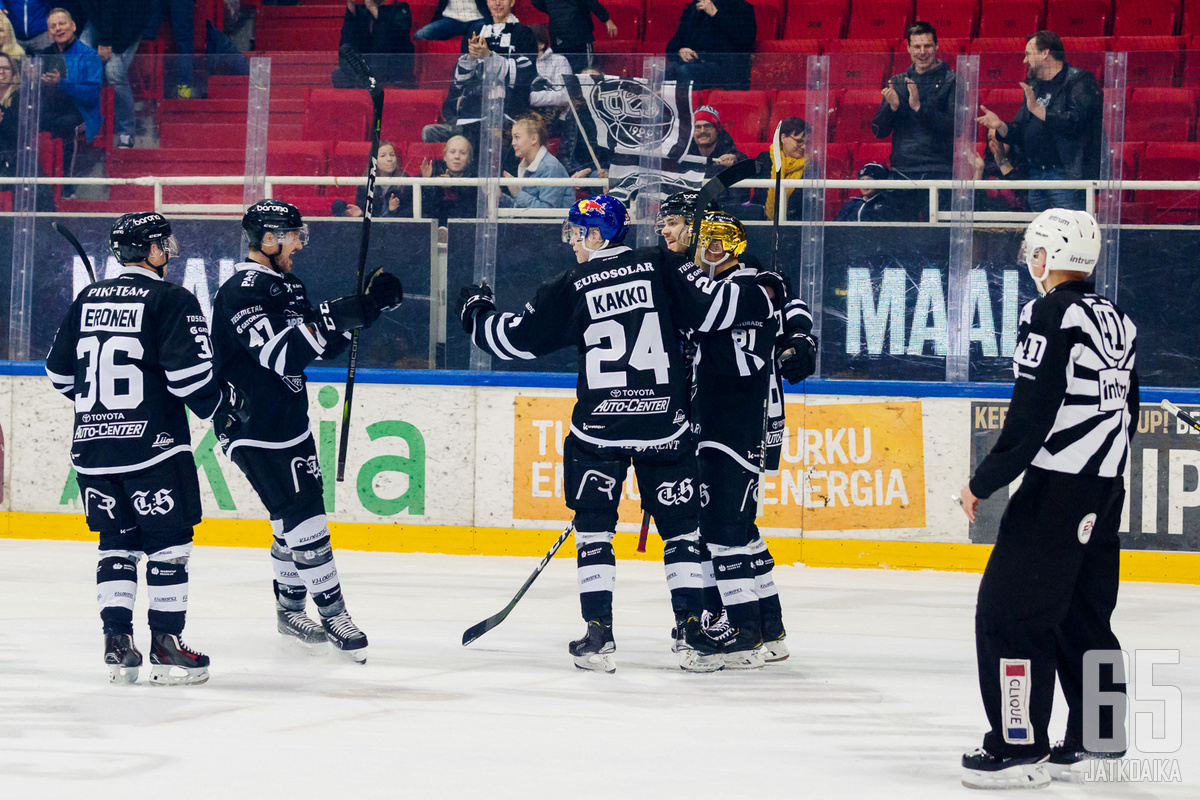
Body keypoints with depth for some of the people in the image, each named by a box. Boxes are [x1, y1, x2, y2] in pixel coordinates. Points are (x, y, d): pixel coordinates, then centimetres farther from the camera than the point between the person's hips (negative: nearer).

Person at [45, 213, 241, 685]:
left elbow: (59, 373, 18)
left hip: (92, 447, 6)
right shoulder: (171, 300, -7)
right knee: (169, 544, 3)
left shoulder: (87, 301, 11)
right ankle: (167, 647, 3)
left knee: (117, 544, 13)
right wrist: (224, 406, 4)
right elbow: (190, 374, -15)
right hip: (153, 445, -6)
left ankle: (117, 645, 7)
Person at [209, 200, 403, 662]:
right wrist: (339, 318, -34)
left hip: (289, 424, 10)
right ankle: (333, 616, -5)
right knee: (304, 519, -11)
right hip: (255, 431, -10)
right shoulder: (241, 292, -20)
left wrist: (368, 305, 1)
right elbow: (281, 353, -31)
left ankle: (290, 607, 29)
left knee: (297, 518, 16)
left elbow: (321, 342, 14)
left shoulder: (284, 286, 12)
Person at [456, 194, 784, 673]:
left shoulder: (570, 289, -1)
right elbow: (713, 307, -5)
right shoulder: (660, 269, 0)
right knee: (681, 527, 9)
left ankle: (599, 635, 4)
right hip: (665, 426, 1)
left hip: (599, 427, -1)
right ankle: (695, 633, 3)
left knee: (594, 527, 10)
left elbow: (515, 340, 3)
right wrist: (765, 298, 11)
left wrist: (477, 312, 22)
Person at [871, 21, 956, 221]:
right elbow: (879, 131, 12)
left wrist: (919, 107, -18)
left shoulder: (950, 81, 2)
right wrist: (891, 107, -8)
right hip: (901, 172, 4)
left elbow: (955, 127, -10)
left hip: (938, 173, -4)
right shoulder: (897, 83, 14)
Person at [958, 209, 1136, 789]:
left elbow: (1032, 414, -18)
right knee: (1083, 608, 19)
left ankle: (1019, 747, -10)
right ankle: (1101, 732, 26)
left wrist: (984, 482, -12)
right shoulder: (1115, 320, 13)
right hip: (1107, 486, 9)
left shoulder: (1051, 313, -13)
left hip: (1059, 482, -9)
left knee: (1009, 607, -7)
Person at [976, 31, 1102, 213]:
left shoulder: (1080, 82, -3)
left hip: (1066, 176, -8)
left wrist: (1037, 109, -20)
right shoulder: (1035, 87, 22)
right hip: (1035, 176, 8)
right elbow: (1020, 133, 22)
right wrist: (1000, 126, 1)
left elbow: (1076, 121, -18)